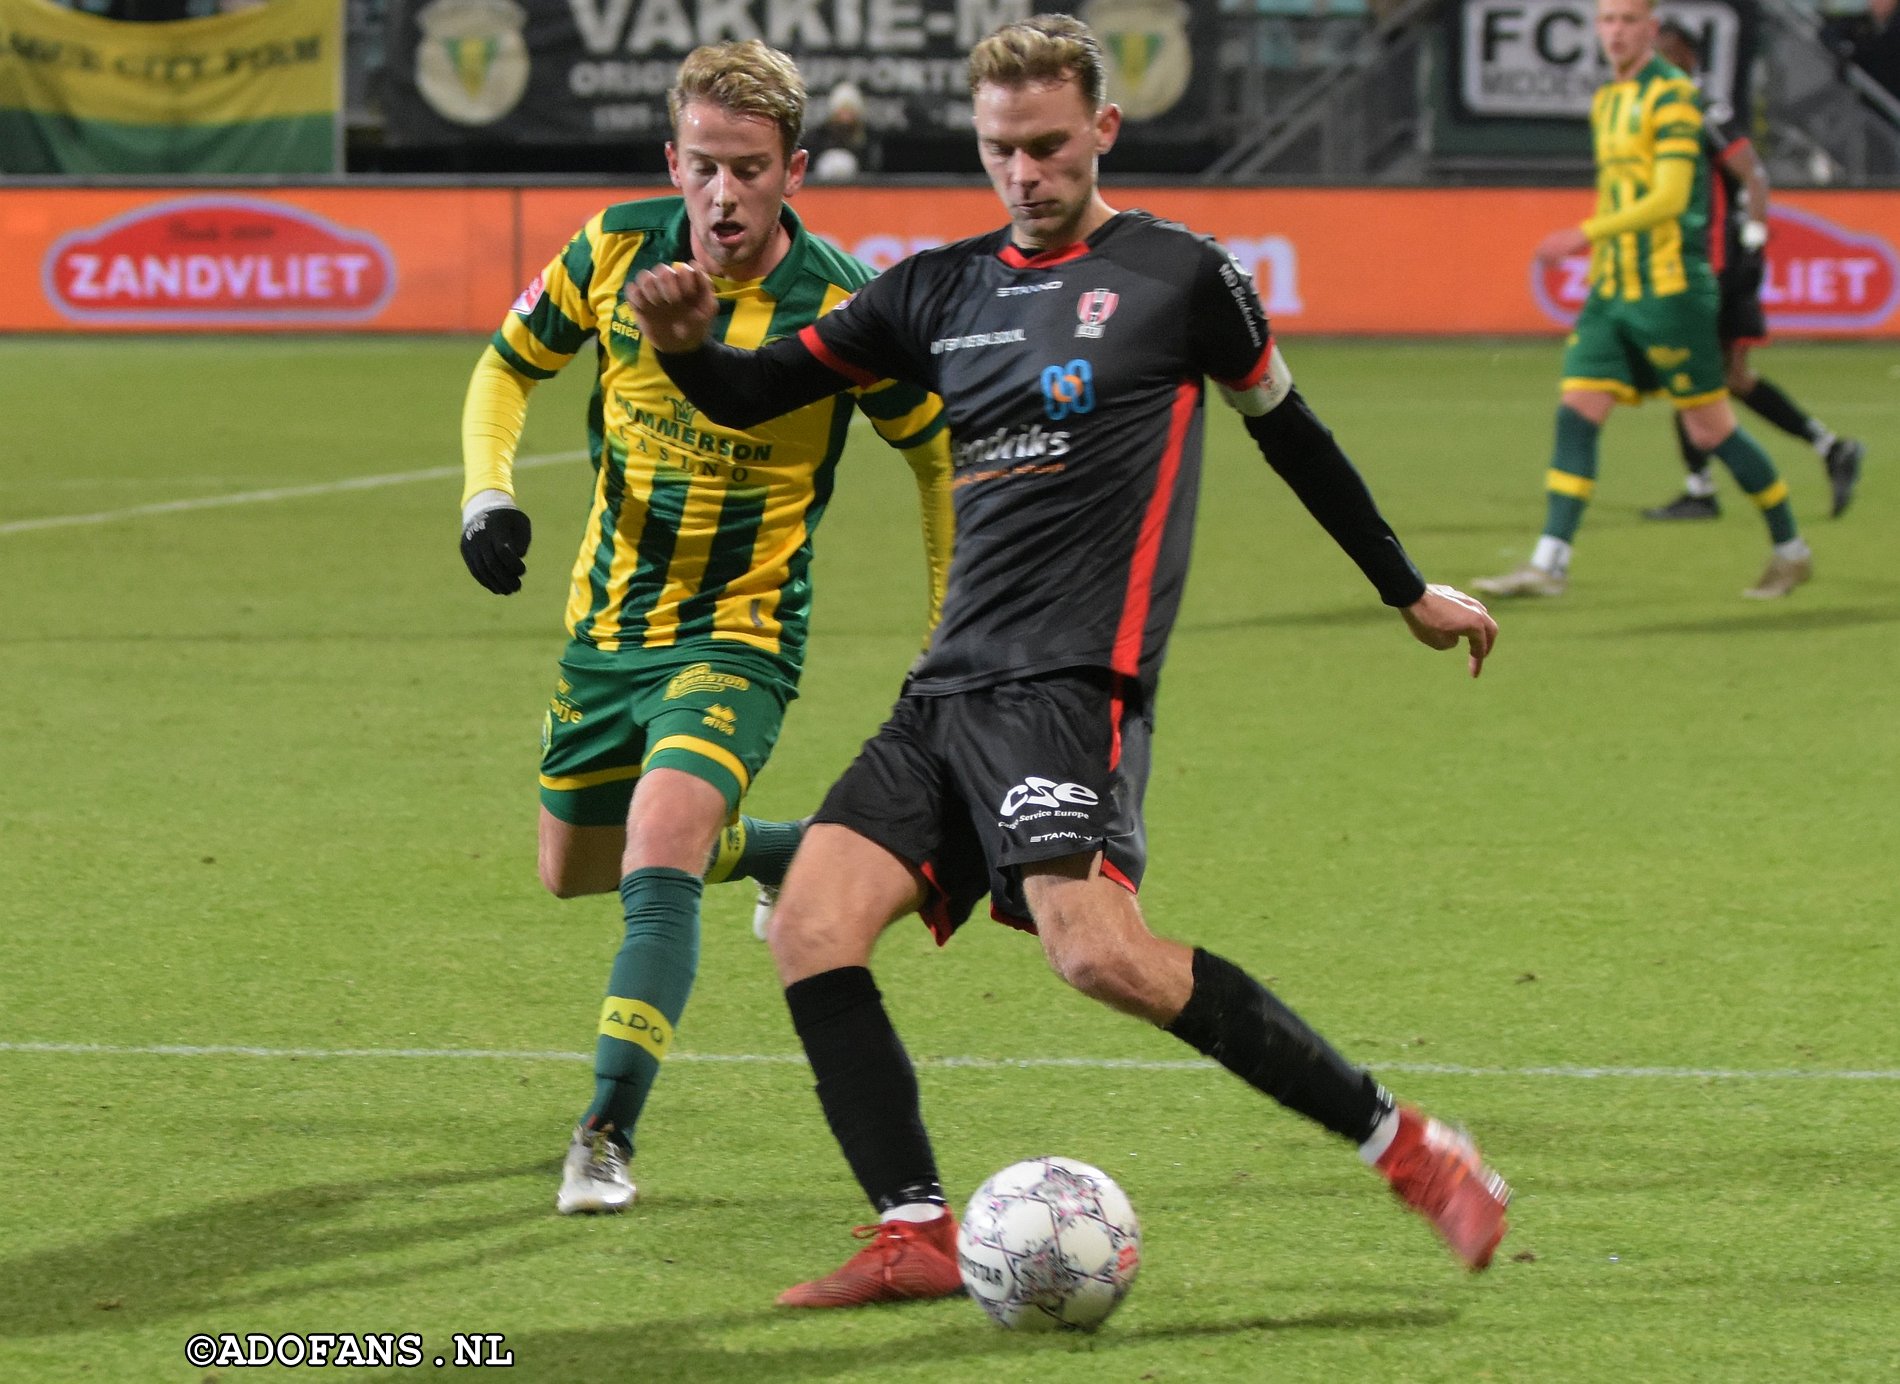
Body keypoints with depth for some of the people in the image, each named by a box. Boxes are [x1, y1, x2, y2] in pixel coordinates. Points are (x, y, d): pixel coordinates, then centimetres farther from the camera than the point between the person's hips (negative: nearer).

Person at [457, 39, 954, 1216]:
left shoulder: (838, 307, -20)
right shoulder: (616, 251, -9)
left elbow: (942, 450, -4)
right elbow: (510, 365, 8)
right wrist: (488, 491, -11)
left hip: (737, 639, -6)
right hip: (606, 623, 6)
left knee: (658, 860, -27)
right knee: (574, 872, 21)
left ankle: (607, 1137, -23)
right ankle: (790, 852, 48)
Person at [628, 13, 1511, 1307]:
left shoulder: (1177, 274, 3)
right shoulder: (941, 290, 17)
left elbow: (1287, 427, 16)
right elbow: (761, 393, 21)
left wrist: (1408, 590, 24)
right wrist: (688, 345, -3)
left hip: (1072, 679, -6)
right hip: (952, 685, 6)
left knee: (1097, 949, -26)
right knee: (812, 924, -11)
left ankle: (1407, 1147, -18)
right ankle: (916, 1235, -9)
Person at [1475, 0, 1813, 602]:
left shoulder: (1673, 95, -11)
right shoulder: (1606, 102, 14)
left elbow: (1669, 197, -19)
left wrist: (1587, 234, -26)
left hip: (1670, 287, -7)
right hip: (1611, 292, 7)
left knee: (1709, 428, -1)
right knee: (1577, 411, -5)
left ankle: (1791, 550, 15)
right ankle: (1548, 565, -9)